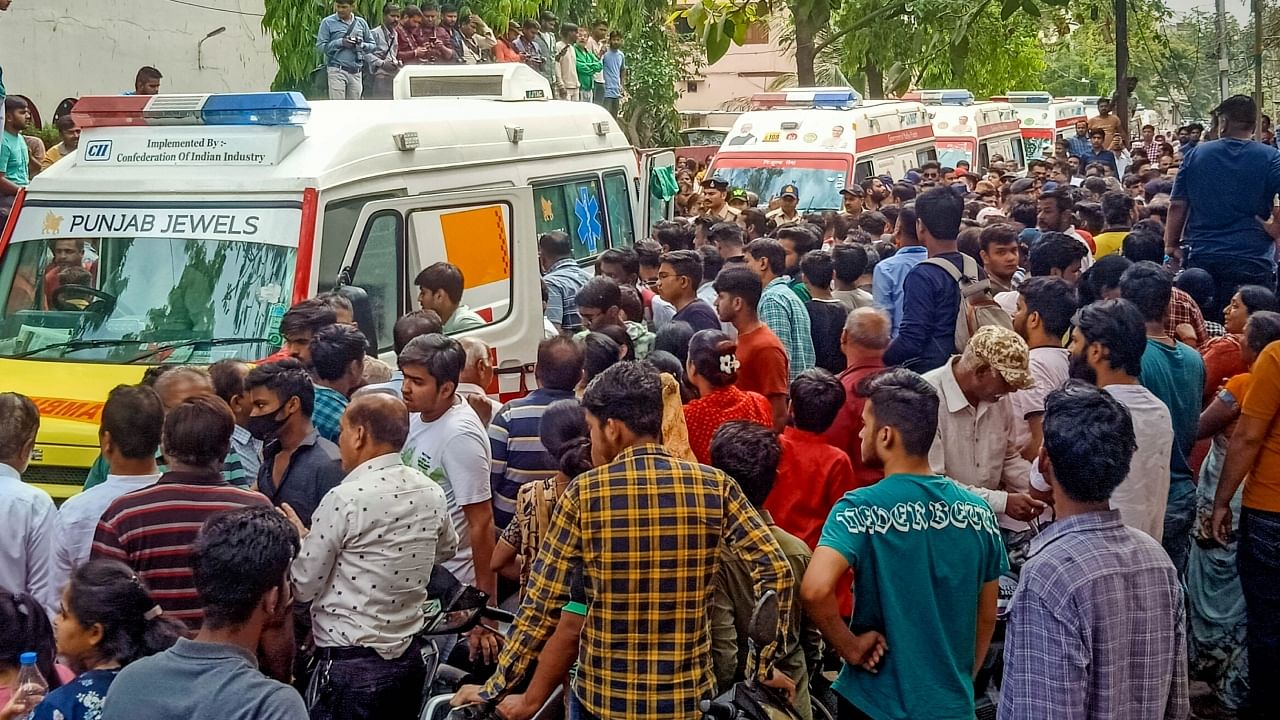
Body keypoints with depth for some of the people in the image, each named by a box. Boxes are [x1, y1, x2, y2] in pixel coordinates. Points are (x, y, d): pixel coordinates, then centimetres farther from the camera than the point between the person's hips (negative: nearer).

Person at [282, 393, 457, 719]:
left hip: (352, 666, -7)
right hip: (409, 656, 7)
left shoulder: (345, 499, -18)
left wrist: (300, 537, 8)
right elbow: (446, 549, 23)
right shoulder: (431, 493, 2)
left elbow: (303, 587, -9)